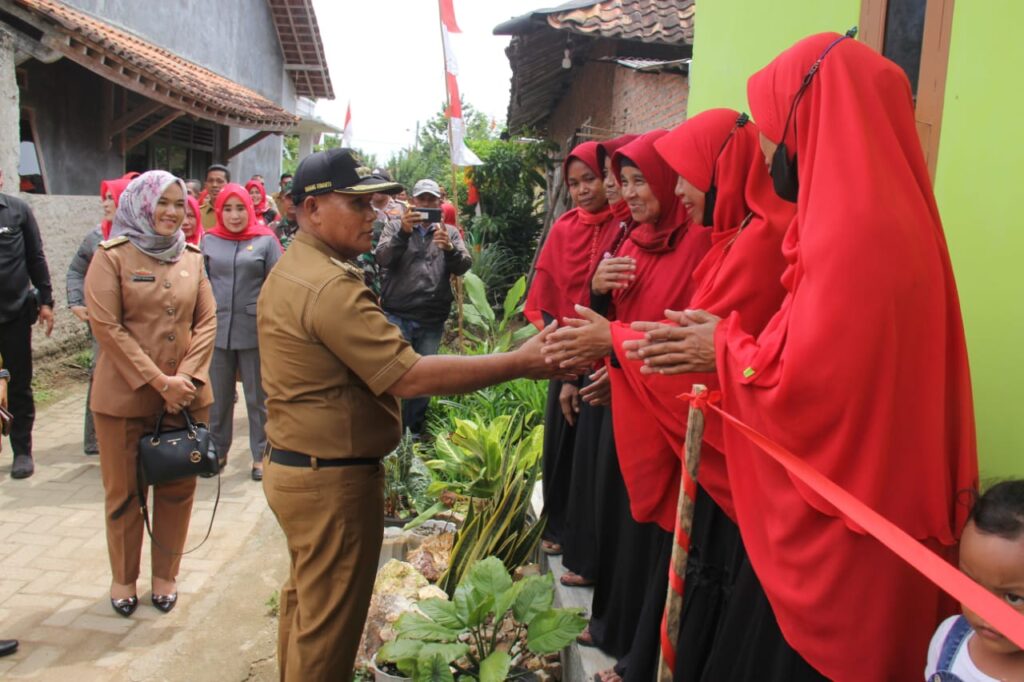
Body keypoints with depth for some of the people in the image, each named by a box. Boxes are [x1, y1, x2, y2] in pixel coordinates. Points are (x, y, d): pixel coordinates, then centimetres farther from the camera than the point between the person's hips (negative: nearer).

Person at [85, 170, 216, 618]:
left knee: (178, 489, 9)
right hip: (124, 396, -3)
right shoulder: (112, 256, -4)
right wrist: (158, 381, -15)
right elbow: (107, 326, -11)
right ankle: (123, 578, 27)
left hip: (186, 393, 4)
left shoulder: (191, 258, 9)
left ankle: (165, 575, 26)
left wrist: (186, 376, -9)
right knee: (124, 492, 9)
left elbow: (207, 321, 5)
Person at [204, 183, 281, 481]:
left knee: (258, 397, 8)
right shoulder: (209, 241, 7)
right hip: (216, 330, 2)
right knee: (218, 396, 12)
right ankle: (216, 450, 26)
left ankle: (260, 454, 19)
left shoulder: (266, 241, -1)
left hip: (255, 331, -2)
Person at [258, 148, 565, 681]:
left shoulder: (289, 272, 9)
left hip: (291, 464, 10)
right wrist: (520, 363, -27)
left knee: (305, 599, 24)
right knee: (329, 624, 6)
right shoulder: (331, 286, -24)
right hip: (331, 480, -10)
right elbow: (411, 377, -29)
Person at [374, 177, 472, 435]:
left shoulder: (450, 233, 12)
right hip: (397, 315, -2)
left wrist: (448, 248, -23)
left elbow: (463, 266, -2)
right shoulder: (395, 227, 8)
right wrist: (403, 232, -24)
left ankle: (414, 431, 21)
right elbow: (382, 258, -8)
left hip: (432, 320, 2)